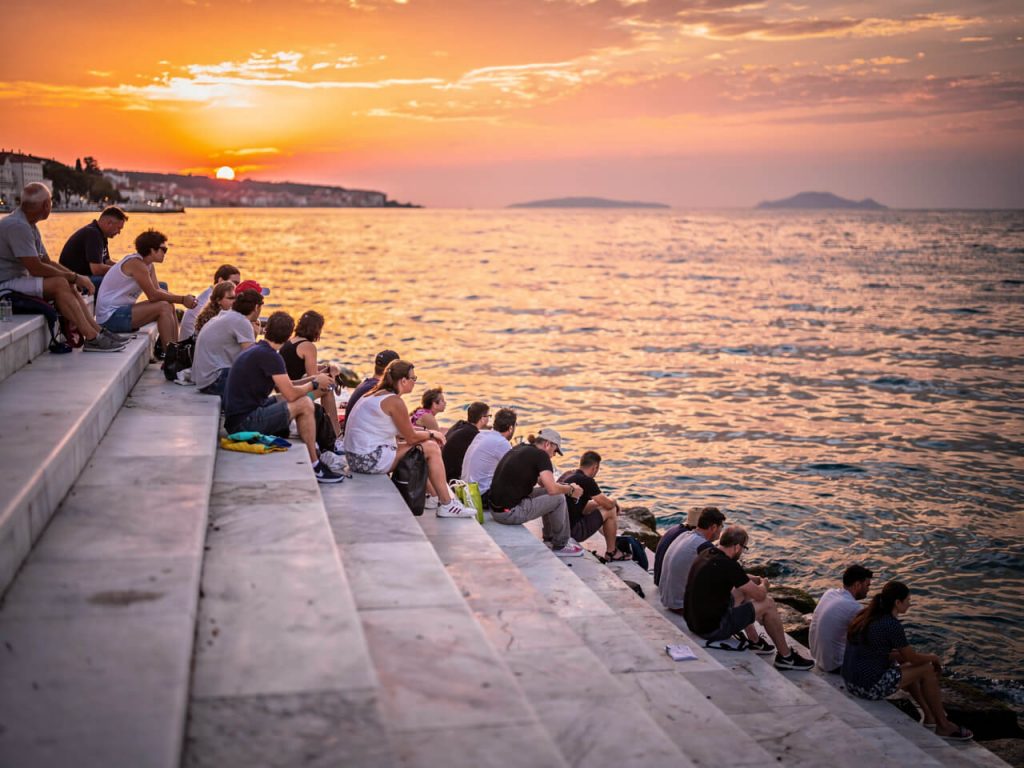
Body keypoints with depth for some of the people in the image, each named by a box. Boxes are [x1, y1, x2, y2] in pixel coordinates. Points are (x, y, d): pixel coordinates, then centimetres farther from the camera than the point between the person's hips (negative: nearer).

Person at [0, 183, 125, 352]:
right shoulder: (16, 225, -19)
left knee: (69, 286, -2)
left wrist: (76, 276, 1)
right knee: (59, 284, -24)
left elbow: (47, 262, 17)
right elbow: (35, 268, -22)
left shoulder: (29, 225, 15)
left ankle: (98, 331, -8)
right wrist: (74, 277, -14)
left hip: (19, 280, 10)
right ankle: (92, 338, -25)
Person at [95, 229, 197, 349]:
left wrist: (183, 298, -8)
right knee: (163, 307, -19)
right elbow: (153, 295, -20)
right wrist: (182, 299, -15)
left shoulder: (149, 265, 10)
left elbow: (158, 290, 5)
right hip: (110, 316, -10)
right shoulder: (136, 263, -19)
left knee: (169, 306, 6)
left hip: (122, 310, 10)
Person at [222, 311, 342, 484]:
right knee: (304, 405, -9)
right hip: (245, 422, -10)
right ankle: (314, 467, -2)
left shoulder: (256, 350, 13)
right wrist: (314, 383, 0)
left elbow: (283, 387, 20)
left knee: (304, 401, 16)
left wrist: (313, 379, 25)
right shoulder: (269, 356, -16)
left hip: (238, 416, 10)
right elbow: (291, 394, -17)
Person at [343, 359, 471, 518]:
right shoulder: (394, 401, -16)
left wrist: (428, 433, 12)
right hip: (371, 460, -10)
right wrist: (432, 434, 9)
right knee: (432, 449, -3)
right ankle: (447, 505, 4)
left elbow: (400, 431, 19)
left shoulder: (376, 394, 14)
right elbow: (411, 437, -10)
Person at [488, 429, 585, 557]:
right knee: (558, 498, 2)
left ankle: (549, 540, 34)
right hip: (510, 512, -9)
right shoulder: (540, 455, -10)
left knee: (546, 494, 22)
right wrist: (570, 489, 2)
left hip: (495, 509, 9)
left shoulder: (520, 449, 15)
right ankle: (560, 545, 16)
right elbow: (553, 489, -17)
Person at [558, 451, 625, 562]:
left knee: (593, 506, 27)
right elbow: (608, 504, -9)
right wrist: (614, 502, 15)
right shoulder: (587, 481, -15)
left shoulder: (566, 475, 11)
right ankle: (611, 552, 17)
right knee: (610, 511, 4)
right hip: (572, 531, -9)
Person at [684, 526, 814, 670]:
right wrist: (764, 585, 10)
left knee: (741, 592, 27)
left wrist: (753, 580, 20)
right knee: (768, 604, 2)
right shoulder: (727, 565, -23)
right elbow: (760, 595, -11)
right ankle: (786, 657, 16)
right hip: (712, 629, -9)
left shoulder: (706, 554, 3)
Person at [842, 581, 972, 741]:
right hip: (871, 687, -9)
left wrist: (900, 654, 20)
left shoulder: (867, 614, 7)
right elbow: (913, 658, -6)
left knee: (908, 667, 29)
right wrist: (933, 657, 14)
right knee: (928, 670, 6)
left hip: (851, 681, 9)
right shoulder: (893, 625, -17)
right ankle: (943, 726, 21)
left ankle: (929, 715, 39)